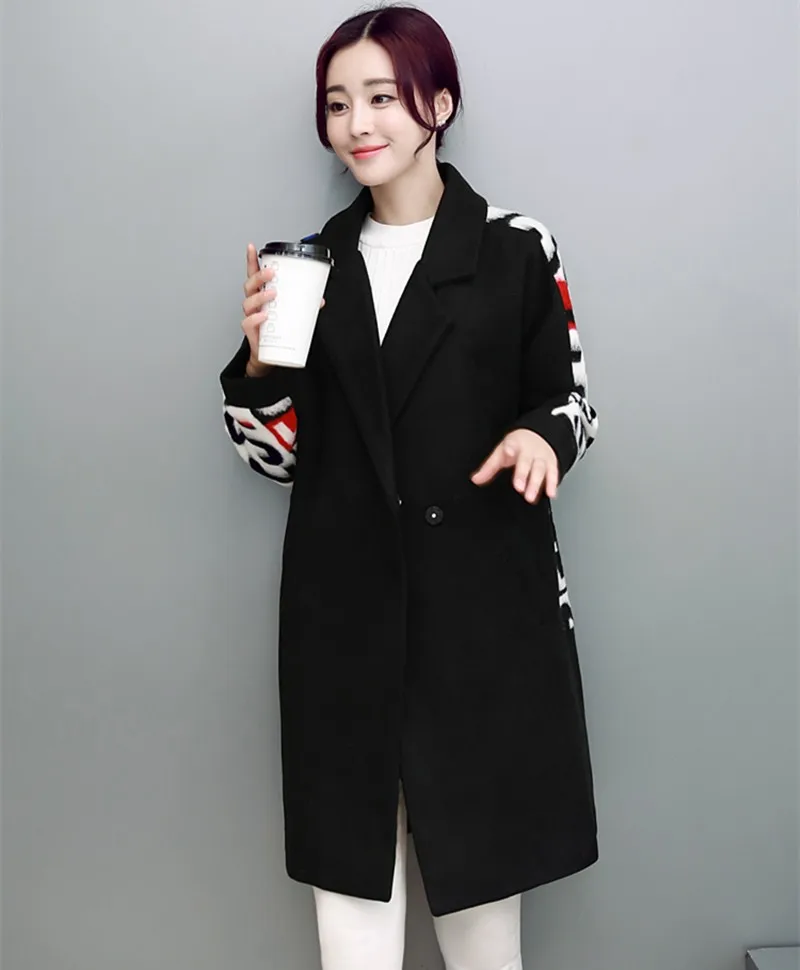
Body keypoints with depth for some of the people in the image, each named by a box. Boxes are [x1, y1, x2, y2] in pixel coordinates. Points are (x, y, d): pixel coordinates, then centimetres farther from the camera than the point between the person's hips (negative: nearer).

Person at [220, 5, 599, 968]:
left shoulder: (518, 250, -1)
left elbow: (569, 398, 6)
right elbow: (278, 453, 7)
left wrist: (541, 435, -16)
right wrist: (260, 356, -11)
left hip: (483, 596, -2)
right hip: (343, 604, 2)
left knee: (477, 838, 11)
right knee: (348, 841, 8)